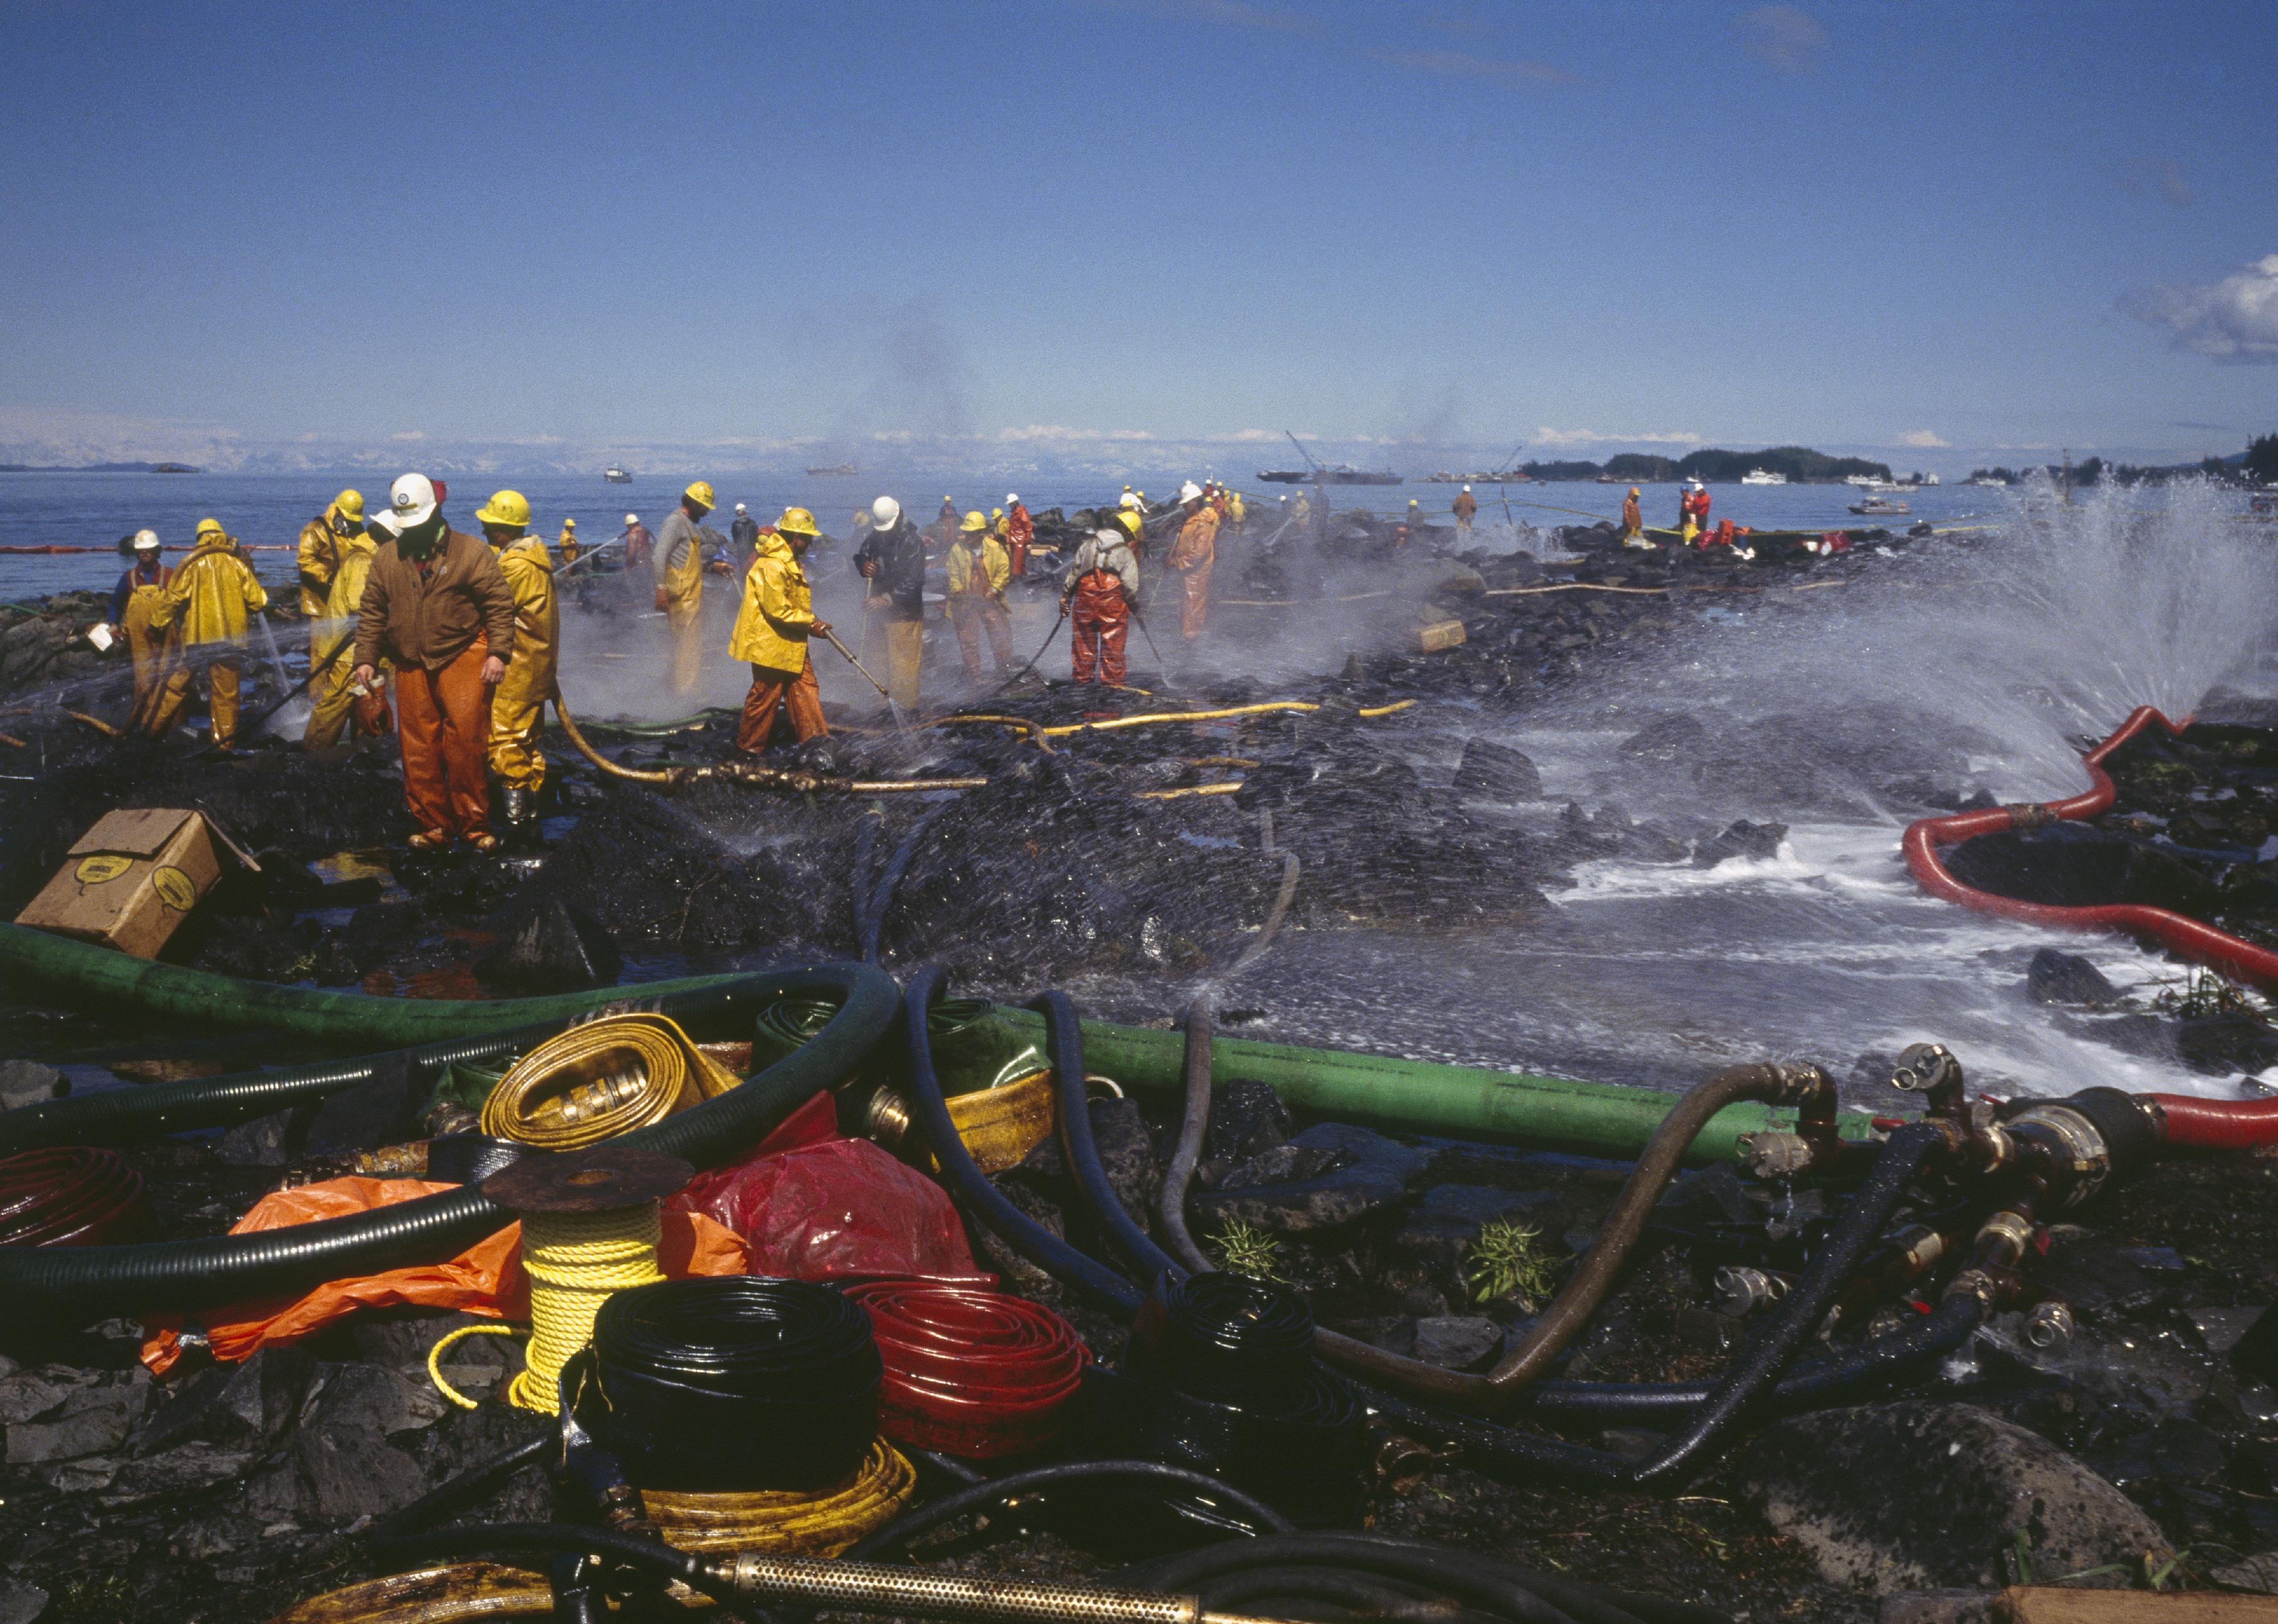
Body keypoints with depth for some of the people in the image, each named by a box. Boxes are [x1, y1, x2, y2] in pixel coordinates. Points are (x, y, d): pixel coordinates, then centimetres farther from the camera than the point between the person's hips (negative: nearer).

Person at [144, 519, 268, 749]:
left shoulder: (192, 565, -2)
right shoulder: (237, 565, 3)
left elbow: (171, 598, -3)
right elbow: (258, 601, 3)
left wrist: (156, 624, 8)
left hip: (197, 637, -1)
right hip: (229, 636, 1)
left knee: (176, 685, 10)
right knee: (226, 694, 5)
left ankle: (153, 730, 12)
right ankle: (225, 745, 6)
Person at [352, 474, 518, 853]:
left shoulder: (471, 552, -1)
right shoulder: (386, 557, 10)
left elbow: (500, 604, -3)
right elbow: (371, 612, 14)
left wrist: (499, 652, -12)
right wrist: (366, 658, 7)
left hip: (463, 657, -4)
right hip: (411, 665, 4)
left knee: (466, 742, -10)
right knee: (419, 750, 5)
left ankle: (474, 824, 0)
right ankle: (431, 824, 15)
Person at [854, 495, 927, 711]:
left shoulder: (913, 543, -15)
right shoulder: (874, 538, 7)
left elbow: (913, 582, -22)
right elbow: (859, 558, 21)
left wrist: (888, 599, -32)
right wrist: (863, 567, -5)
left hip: (904, 614, -7)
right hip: (879, 612, 7)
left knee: (903, 667, -5)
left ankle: (907, 709, 2)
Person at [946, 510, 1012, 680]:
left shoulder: (994, 548, -3)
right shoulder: (957, 550, -2)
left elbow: (1004, 570, 0)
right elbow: (954, 575, 2)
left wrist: (994, 589, -10)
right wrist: (957, 591, -14)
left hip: (990, 600, 0)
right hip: (967, 601, 0)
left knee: (1000, 635, 4)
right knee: (968, 640, 3)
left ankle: (1005, 670, 21)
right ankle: (973, 676, 14)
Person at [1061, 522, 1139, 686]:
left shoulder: (1087, 545, 14)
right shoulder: (1126, 553, 4)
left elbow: (1074, 571, 13)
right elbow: (1130, 585, -3)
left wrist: (1065, 597, 17)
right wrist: (1134, 605, 10)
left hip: (1085, 596, 3)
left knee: (1084, 641, 11)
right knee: (1113, 642, 3)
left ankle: (1082, 677, 16)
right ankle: (1112, 681, 4)